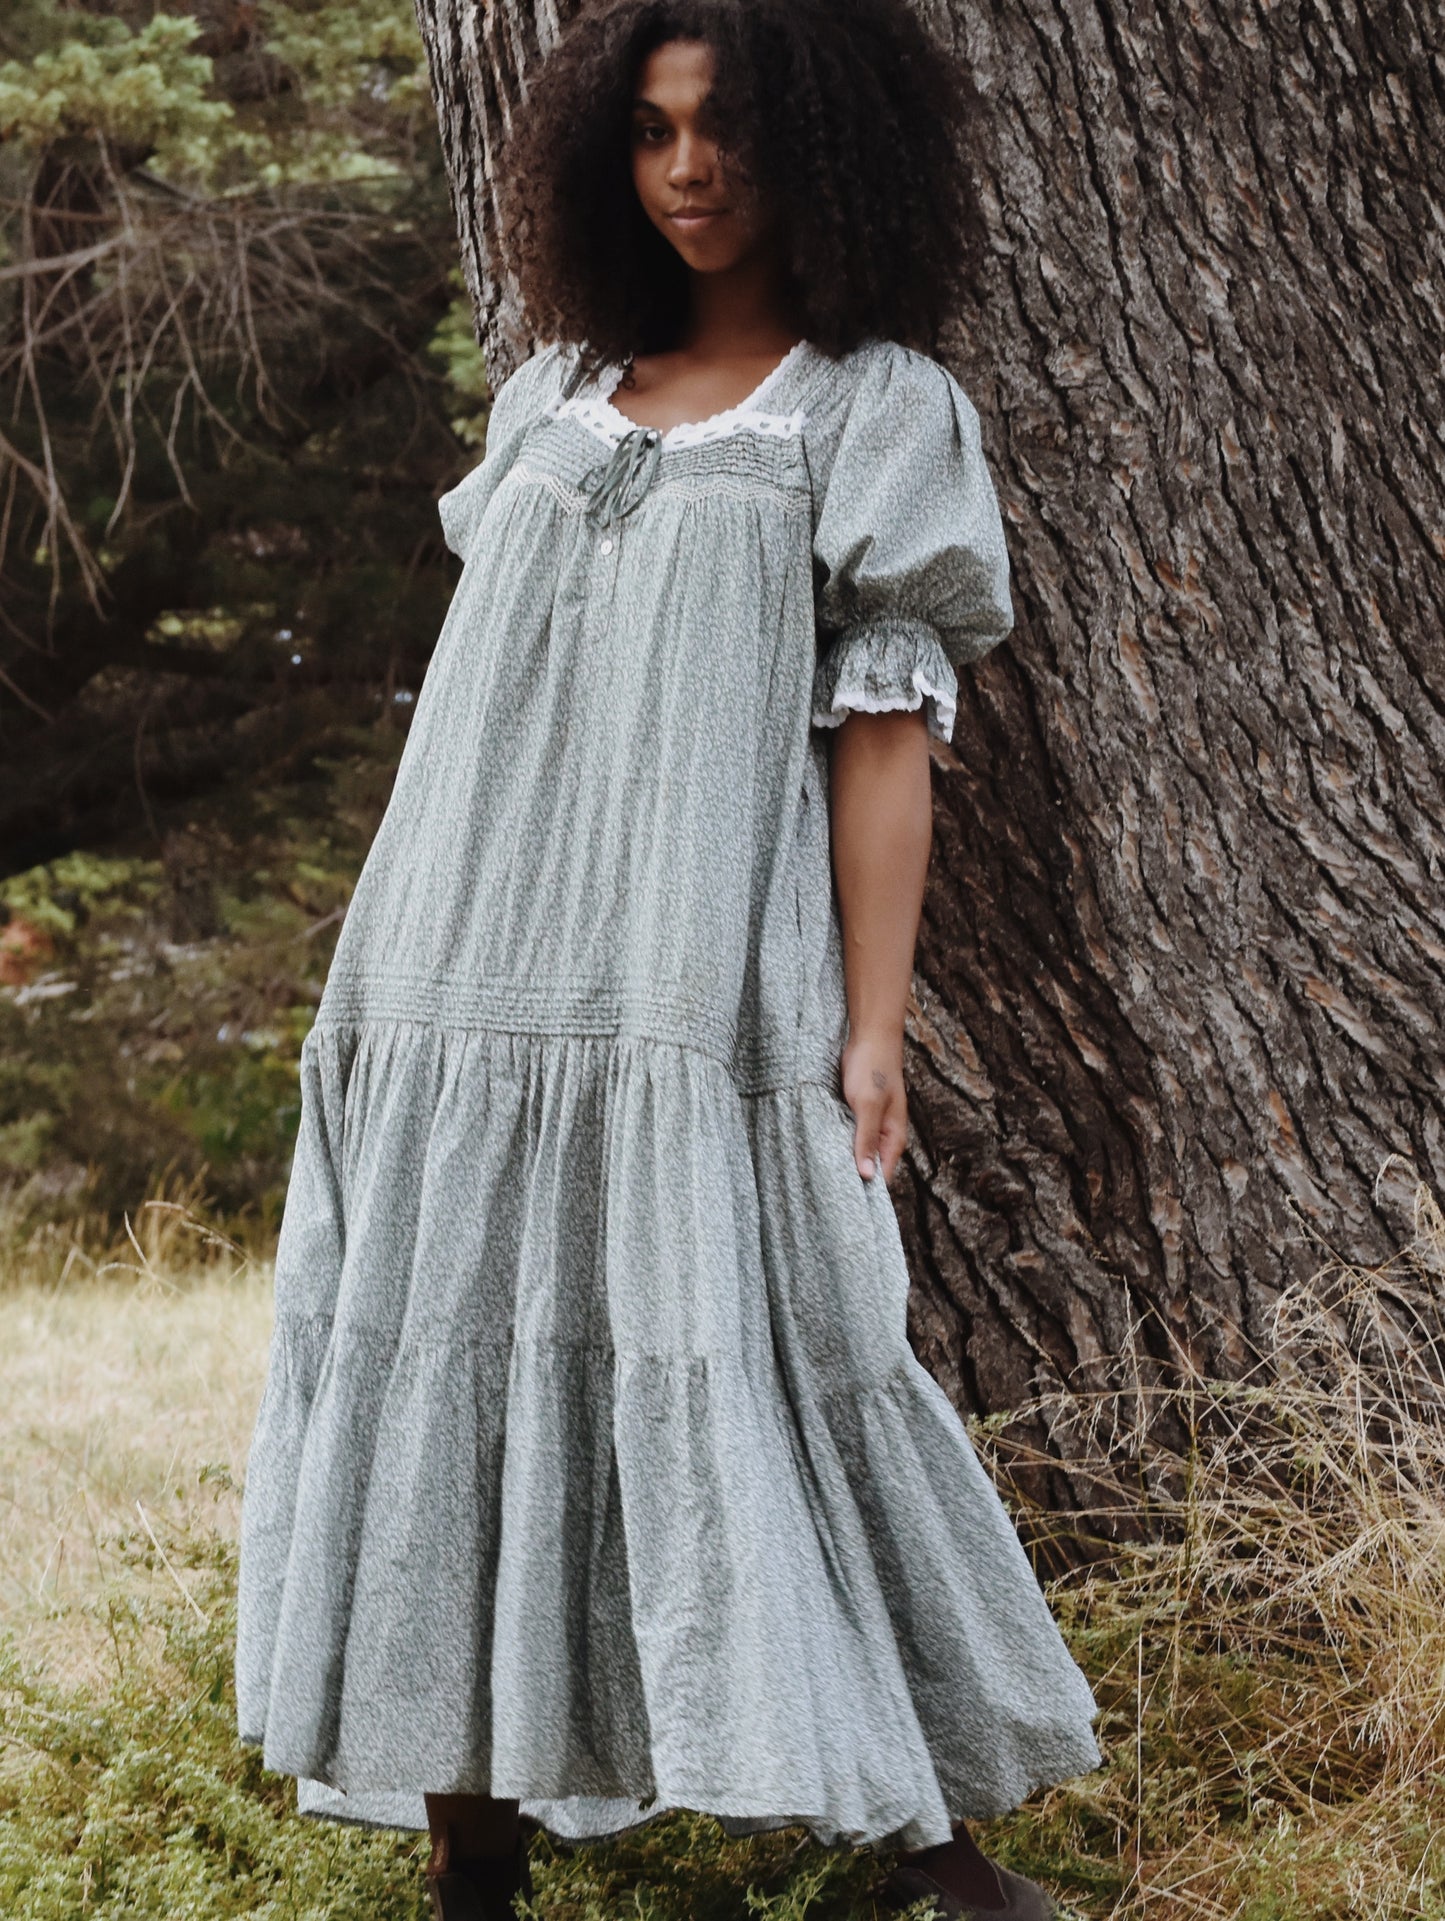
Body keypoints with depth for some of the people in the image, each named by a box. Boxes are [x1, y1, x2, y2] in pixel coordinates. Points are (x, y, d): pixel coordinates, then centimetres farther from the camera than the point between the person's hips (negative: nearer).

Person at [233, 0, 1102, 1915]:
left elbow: (885, 730, -3)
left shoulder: (879, 405, 5)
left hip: (699, 996, -5)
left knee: (751, 1378, -8)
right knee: (456, 1369, 2)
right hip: (469, 985, 5)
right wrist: (388, 967, 15)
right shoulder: (554, 393, 18)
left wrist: (874, 1024, -10)